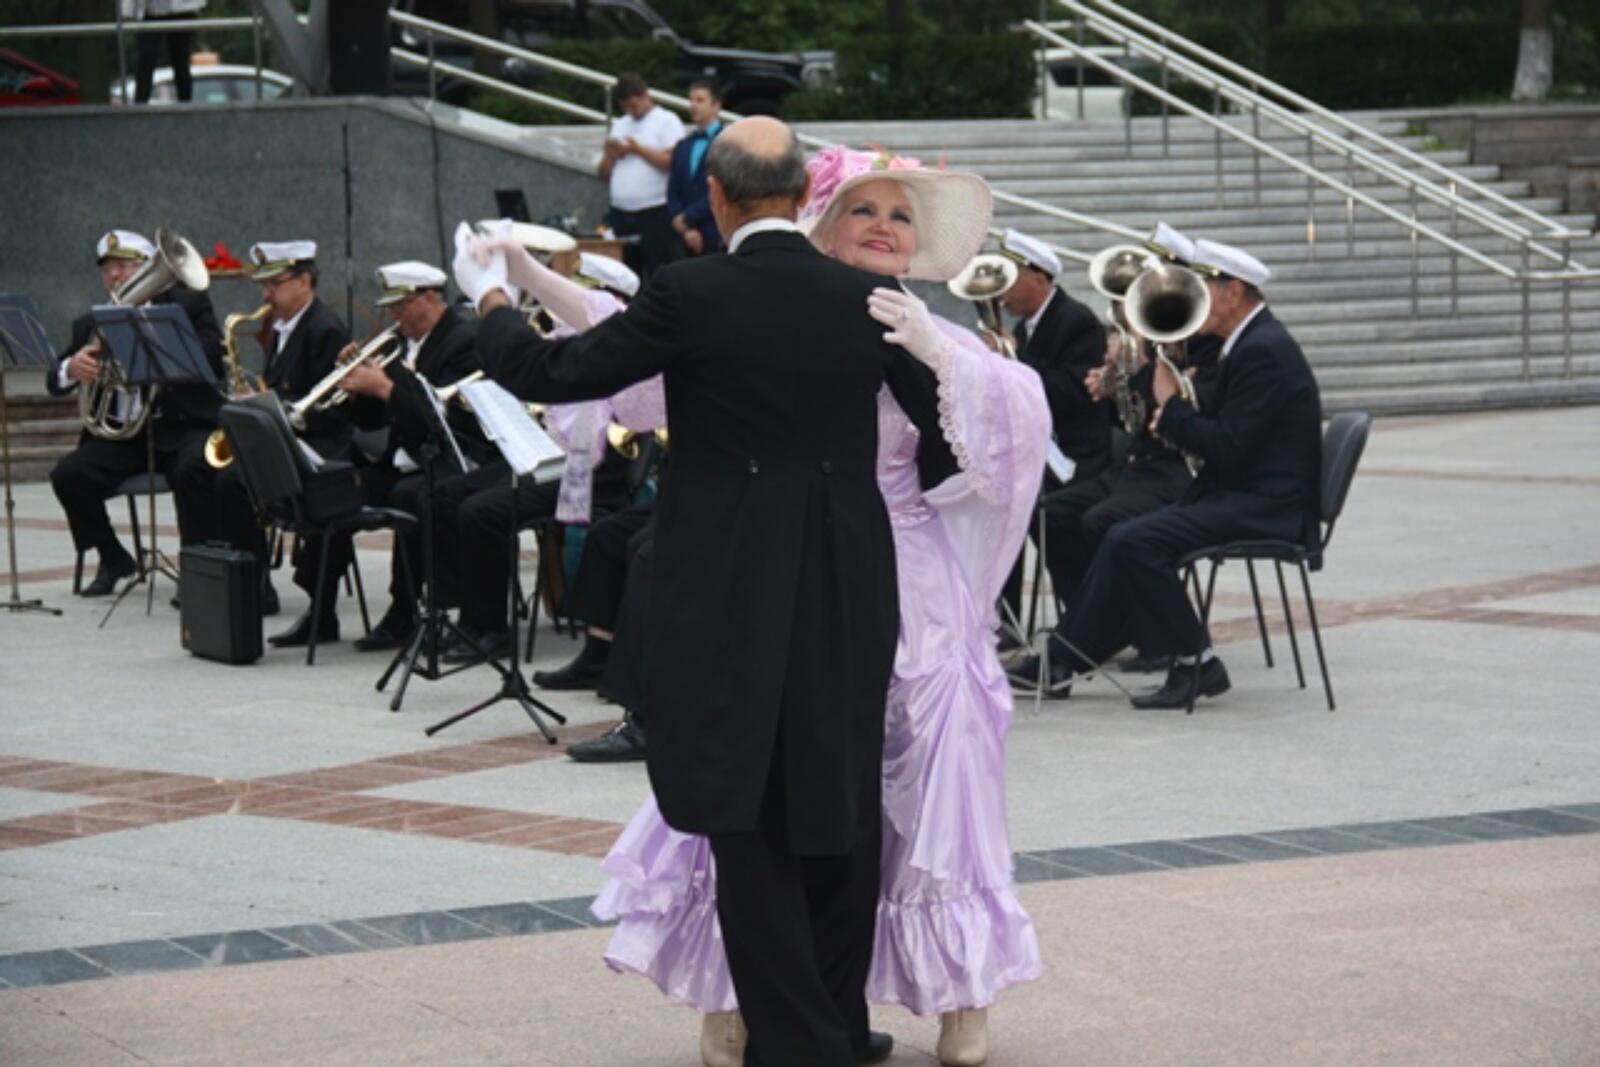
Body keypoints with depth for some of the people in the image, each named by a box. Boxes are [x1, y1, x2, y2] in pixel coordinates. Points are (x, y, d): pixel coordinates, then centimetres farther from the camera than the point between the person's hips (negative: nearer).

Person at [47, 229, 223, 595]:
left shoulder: (188, 305, 5)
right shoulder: (89, 326, 14)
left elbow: (216, 361, -9)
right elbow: (54, 382, 8)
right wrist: (71, 369, -17)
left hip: (181, 427, -4)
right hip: (121, 437, 4)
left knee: (192, 469, -35)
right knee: (68, 474, -19)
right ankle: (113, 560, 2)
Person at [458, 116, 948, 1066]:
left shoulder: (689, 295, -12)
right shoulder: (871, 297, -2)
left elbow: (551, 373, -6)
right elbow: (947, 415, 9)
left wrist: (491, 298, 12)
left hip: (730, 596, -4)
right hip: (848, 595, 4)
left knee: (749, 821, 3)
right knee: (841, 810, 16)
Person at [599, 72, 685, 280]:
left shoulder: (666, 121, 1)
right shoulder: (619, 126, 21)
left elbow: (672, 162, -13)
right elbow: (604, 175, 21)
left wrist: (638, 149, -8)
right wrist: (610, 154, 2)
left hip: (655, 212, -6)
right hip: (620, 214, 6)